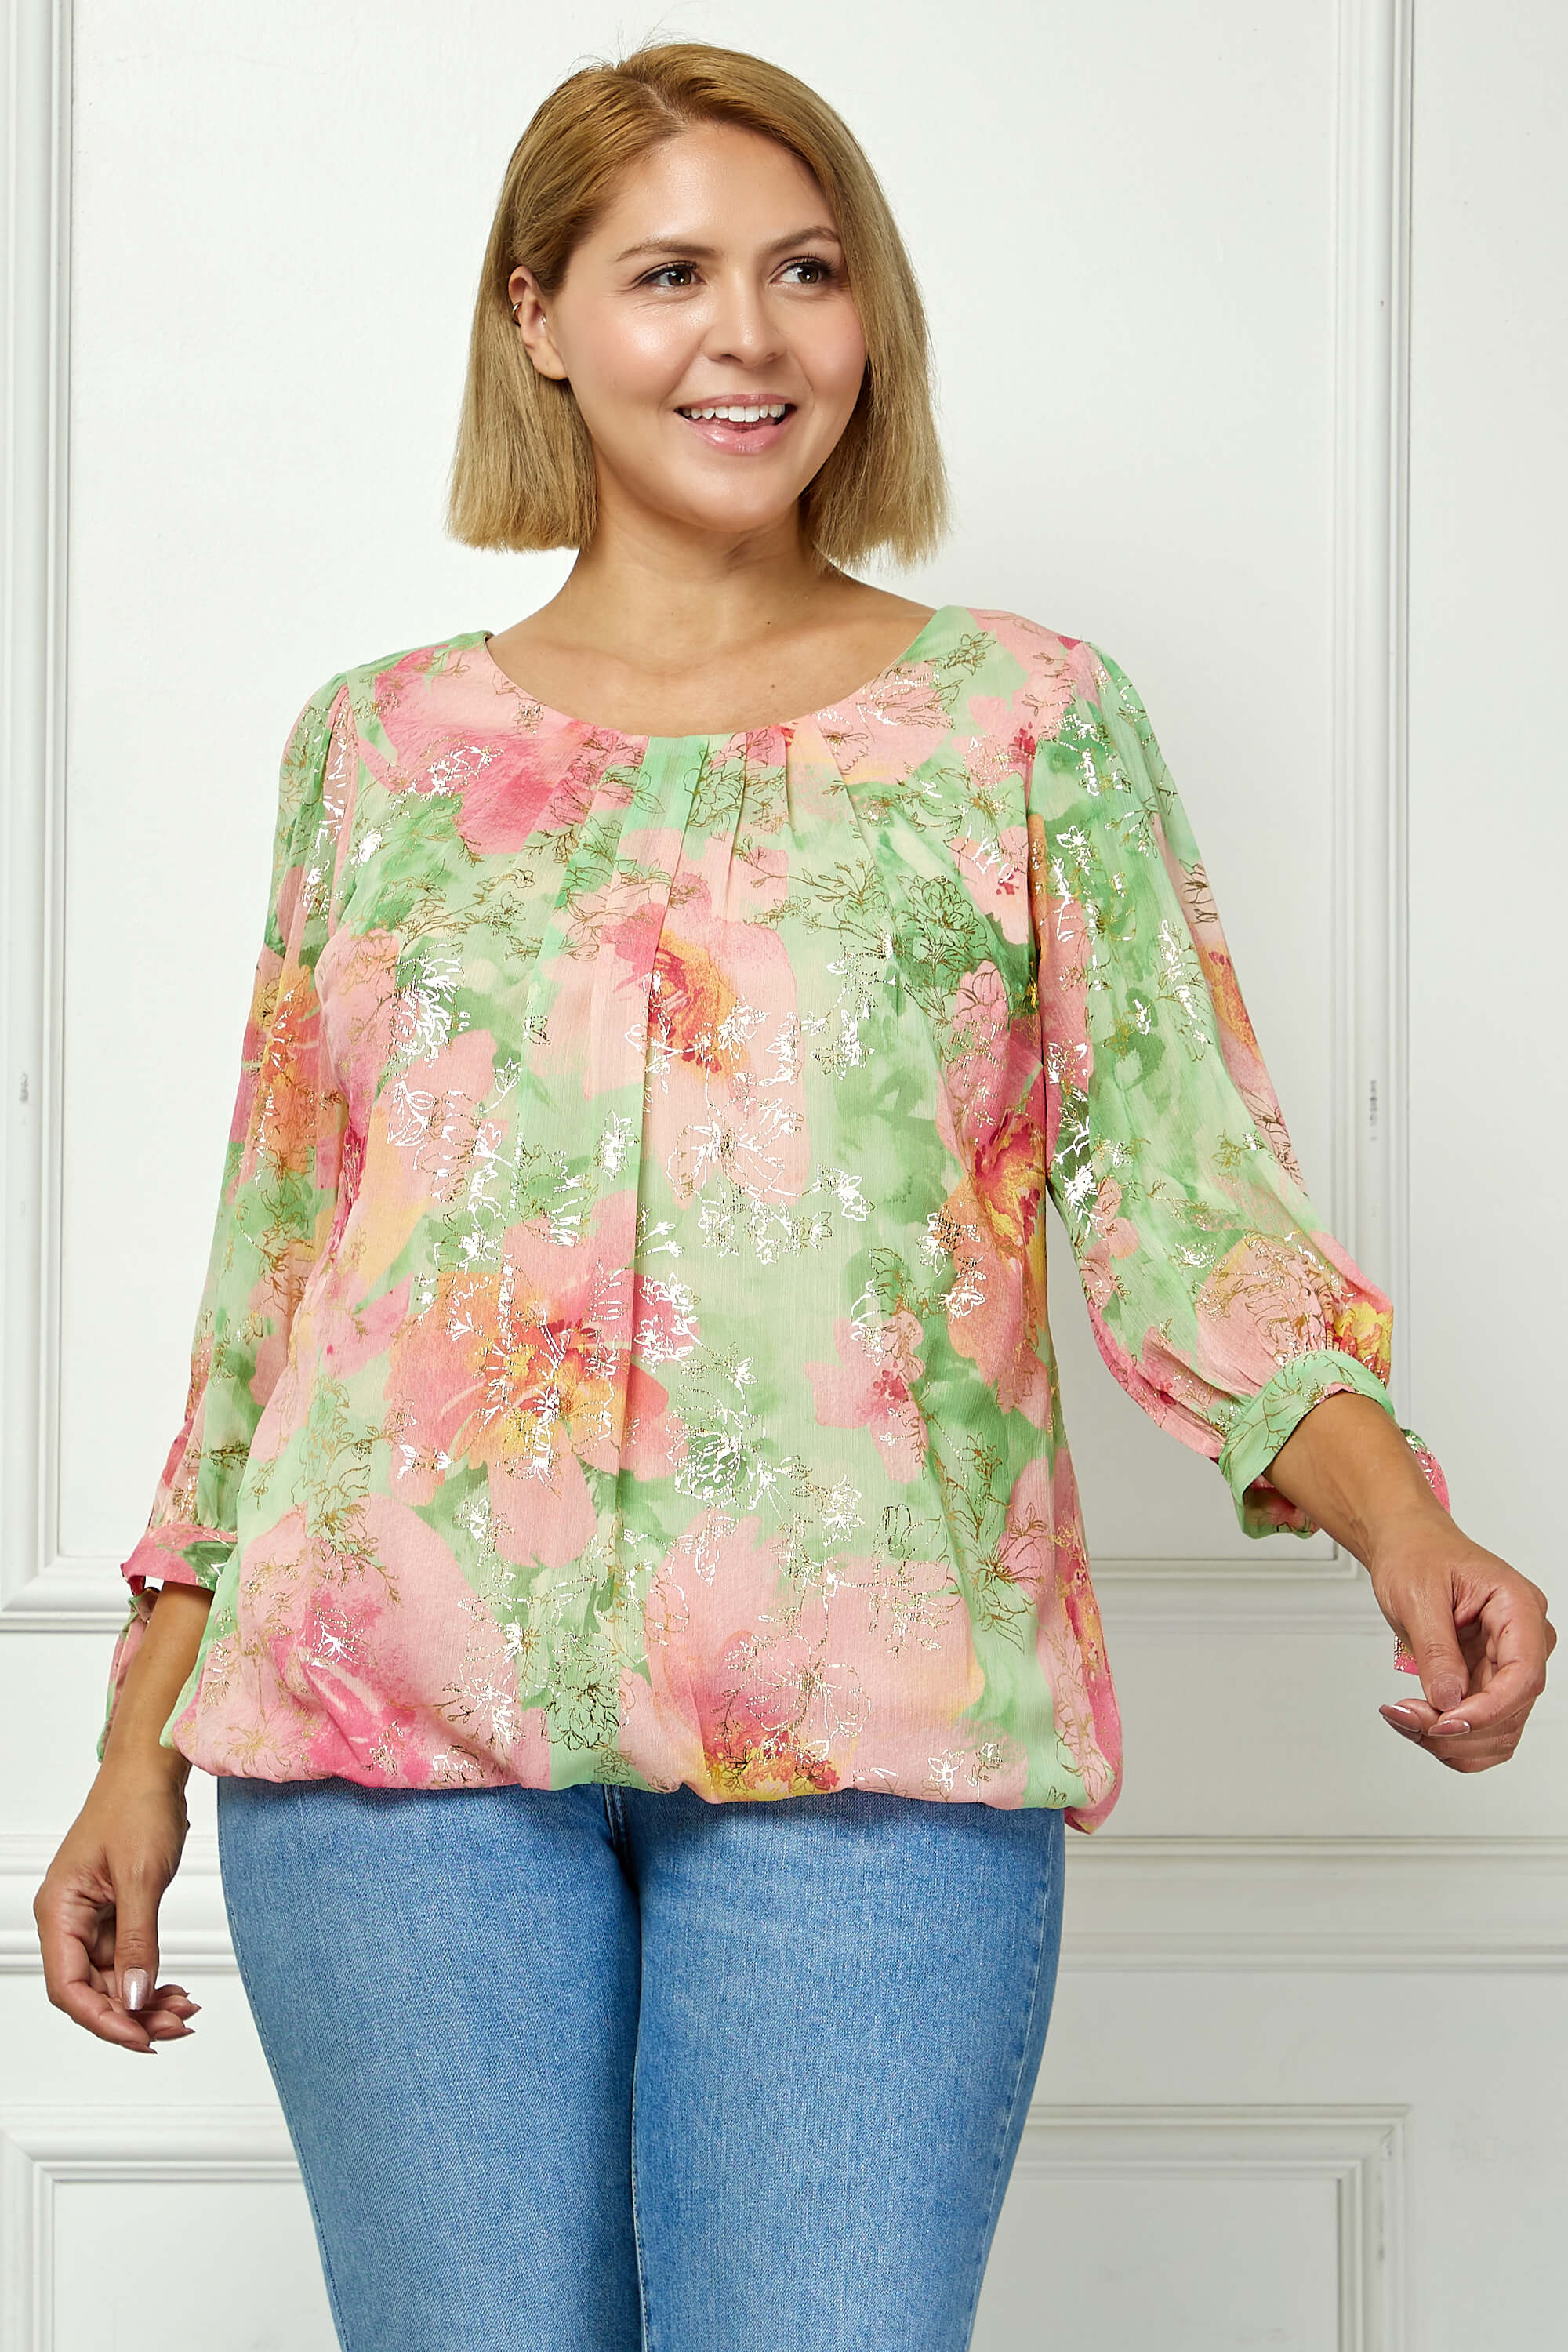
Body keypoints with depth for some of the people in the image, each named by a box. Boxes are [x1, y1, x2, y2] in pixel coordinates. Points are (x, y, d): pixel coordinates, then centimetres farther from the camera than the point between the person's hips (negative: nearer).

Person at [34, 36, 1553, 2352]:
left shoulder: (1029, 720, 11)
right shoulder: (379, 744, 15)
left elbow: (1187, 1177, 4)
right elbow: (270, 1253, 16)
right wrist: (143, 1737, 11)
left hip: (871, 1724, -1)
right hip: (397, 1714, 1)